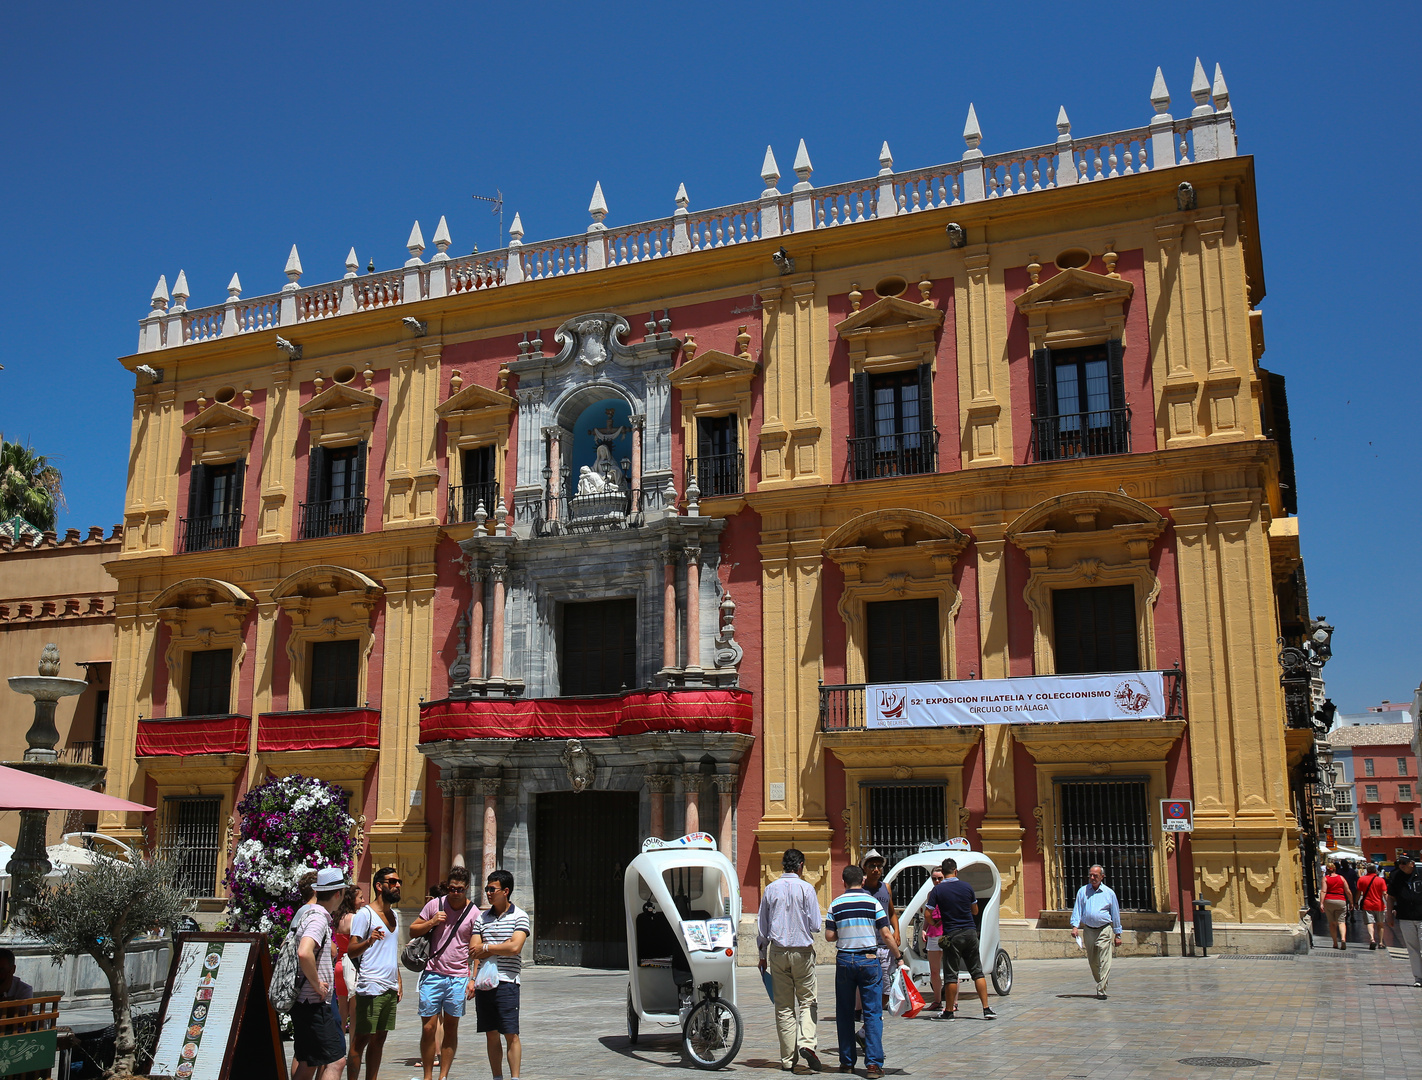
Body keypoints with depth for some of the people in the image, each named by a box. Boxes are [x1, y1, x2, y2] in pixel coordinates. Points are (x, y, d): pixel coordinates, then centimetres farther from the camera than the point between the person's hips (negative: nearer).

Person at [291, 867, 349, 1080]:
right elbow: (304, 953, -34)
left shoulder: (304, 913, 14)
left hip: (303, 1004, 10)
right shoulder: (318, 917, -16)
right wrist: (316, 984, -21)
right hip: (314, 1004, -10)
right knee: (335, 1061, -11)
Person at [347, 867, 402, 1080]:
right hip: (371, 988, -7)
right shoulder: (364, 914, -7)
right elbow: (351, 951, -14)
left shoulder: (394, 915, 16)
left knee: (380, 1038, 9)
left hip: (391, 988, 7)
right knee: (361, 1040, -4)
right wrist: (368, 942, -33)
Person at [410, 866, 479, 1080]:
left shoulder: (473, 913, 1)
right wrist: (432, 922, -7)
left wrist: (473, 979, -3)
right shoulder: (435, 905, 3)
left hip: (458, 978, 0)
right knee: (428, 1027, -2)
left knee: (451, 1028, 5)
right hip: (433, 974, 0)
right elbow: (412, 931, 11)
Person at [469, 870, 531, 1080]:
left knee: (511, 1034, -5)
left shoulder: (519, 916, -2)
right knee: (491, 1034, 8)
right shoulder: (482, 918, 11)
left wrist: (486, 948, -5)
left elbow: (515, 947, -13)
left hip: (507, 982, -4)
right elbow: (474, 952, 7)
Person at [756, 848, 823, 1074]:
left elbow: (762, 926, 9)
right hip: (802, 950, -3)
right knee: (807, 1001, 7)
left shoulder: (771, 889, 4)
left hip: (777, 951, 3)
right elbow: (815, 926, -7)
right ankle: (807, 1043, -15)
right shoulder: (806, 888, -7)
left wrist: (763, 955, 18)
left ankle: (788, 1059, 8)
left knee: (784, 1006, 7)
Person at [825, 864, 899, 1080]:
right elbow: (886, 935, -6)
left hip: (844, 960, 1)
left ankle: (847, 1061, 15)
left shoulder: (836, 904, 1)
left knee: (845, 1013, 12)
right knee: (873, 1013, 1)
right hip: (869, 960, -1)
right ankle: (874, 1062, -7)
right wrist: (898, 957, 4)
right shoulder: (873, 903, -3)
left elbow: (829, 936, -1)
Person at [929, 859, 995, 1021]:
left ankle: (949, 1011, 6)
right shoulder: (967, 886, 2)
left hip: (952, 935, -3)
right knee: (977, 971, 9)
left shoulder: (937, 890, -7)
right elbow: (975, 910, 14)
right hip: (970, 932, 3)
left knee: (951, 975, 2)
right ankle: (987, 1009, 6)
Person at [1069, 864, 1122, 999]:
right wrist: (1075, 926, -9)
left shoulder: (1109, 893, 4)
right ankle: (1100, 984, 29)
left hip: (1104, 930, -3)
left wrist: (1117, 934, 9)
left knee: (1104, 962, -10)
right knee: (1092, 961, 10)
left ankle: (1101, 991, -11)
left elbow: (1115, 914, 9)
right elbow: (1077, 909, 5)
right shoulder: (1082, 891, 7)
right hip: (1088, 930, 3)